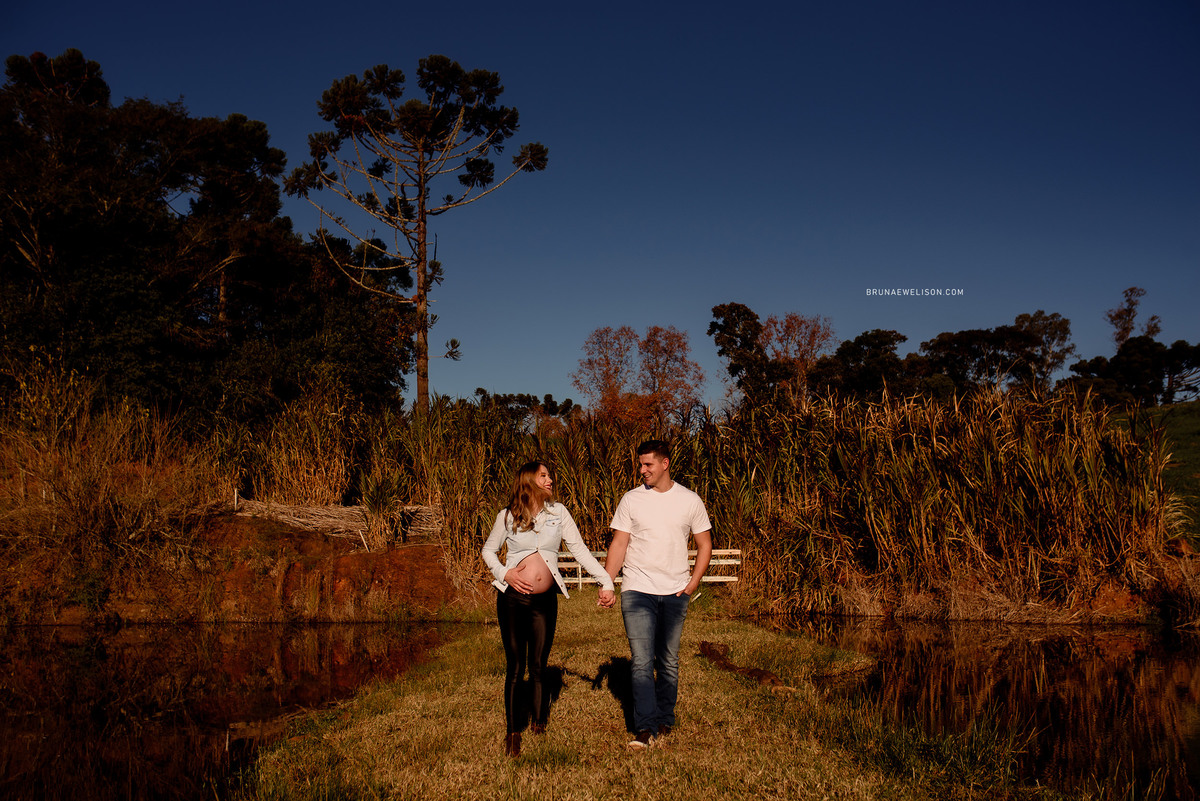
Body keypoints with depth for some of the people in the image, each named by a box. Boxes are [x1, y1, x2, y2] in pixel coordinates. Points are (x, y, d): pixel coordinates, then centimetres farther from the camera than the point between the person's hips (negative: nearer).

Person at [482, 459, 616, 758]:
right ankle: (513, 730, 18)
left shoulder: (558, 512, 7)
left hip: (545, 600, 2)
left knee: (538, 666, 7)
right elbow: (488, 550, 13)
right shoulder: (508, 516, 2)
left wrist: (606, 582, -3)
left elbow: (579, 549, 4)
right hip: (512, 597, -1)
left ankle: (539, 721, 29)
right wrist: (504, 573, -5)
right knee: (515, 667, 3)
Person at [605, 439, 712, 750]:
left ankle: (665, 720, 24)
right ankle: (646, 728, -6)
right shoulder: (631, 500, 2)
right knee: (642, 662, -9)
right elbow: (618, 544, 3)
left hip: (675, 594, 1)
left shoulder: (690, 501, 4)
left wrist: (693, 583, 0)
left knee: (669, 662, 10)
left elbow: (704, 544, 11)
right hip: (637, 591, -1)